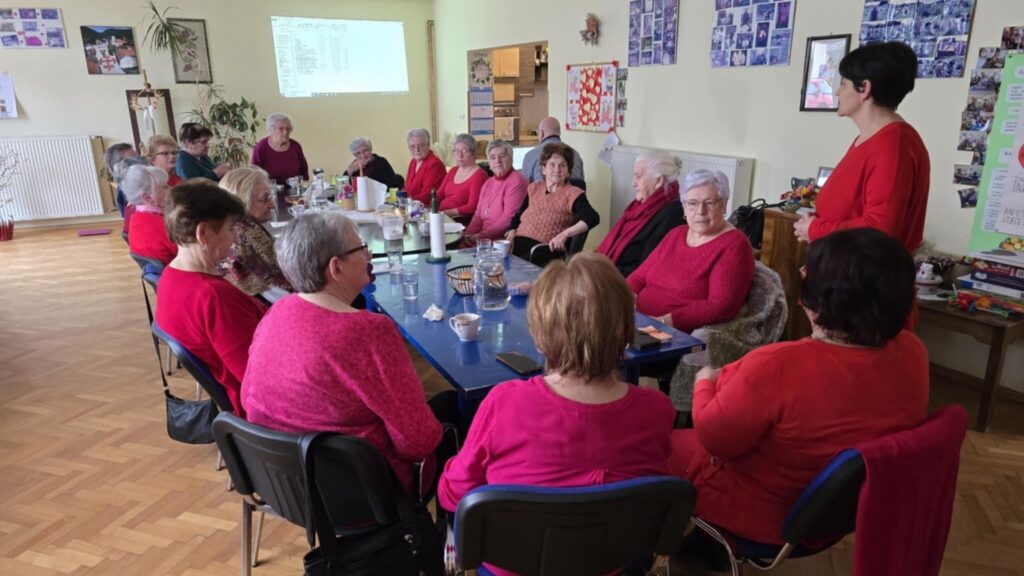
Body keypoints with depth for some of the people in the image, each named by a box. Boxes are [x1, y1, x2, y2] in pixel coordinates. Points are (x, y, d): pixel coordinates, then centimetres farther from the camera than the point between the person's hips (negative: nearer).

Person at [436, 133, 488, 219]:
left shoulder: (479, 175, -7)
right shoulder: (453, 171, 18)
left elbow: (472, 207, -15)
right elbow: (439, 195, 17)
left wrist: (446, 212, -20)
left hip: (460, 220, -7)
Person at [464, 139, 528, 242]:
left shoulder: (516, 182, -7)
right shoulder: (488, 183, 20)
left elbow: (509, 218, -15)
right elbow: (479, 215, 17)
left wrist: (482, 236, -16)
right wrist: (468, 235, -1)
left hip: (503, 239, -7)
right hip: (484, 238, 7)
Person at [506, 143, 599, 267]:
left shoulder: (573, 194, 1)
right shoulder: (534, 188, 19)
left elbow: (593, 218, -15)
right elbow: (518, 216, 24)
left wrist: (564, 234, -27)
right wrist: (511, 234, 4)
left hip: (544, 250, -5)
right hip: (517, 244, 5)